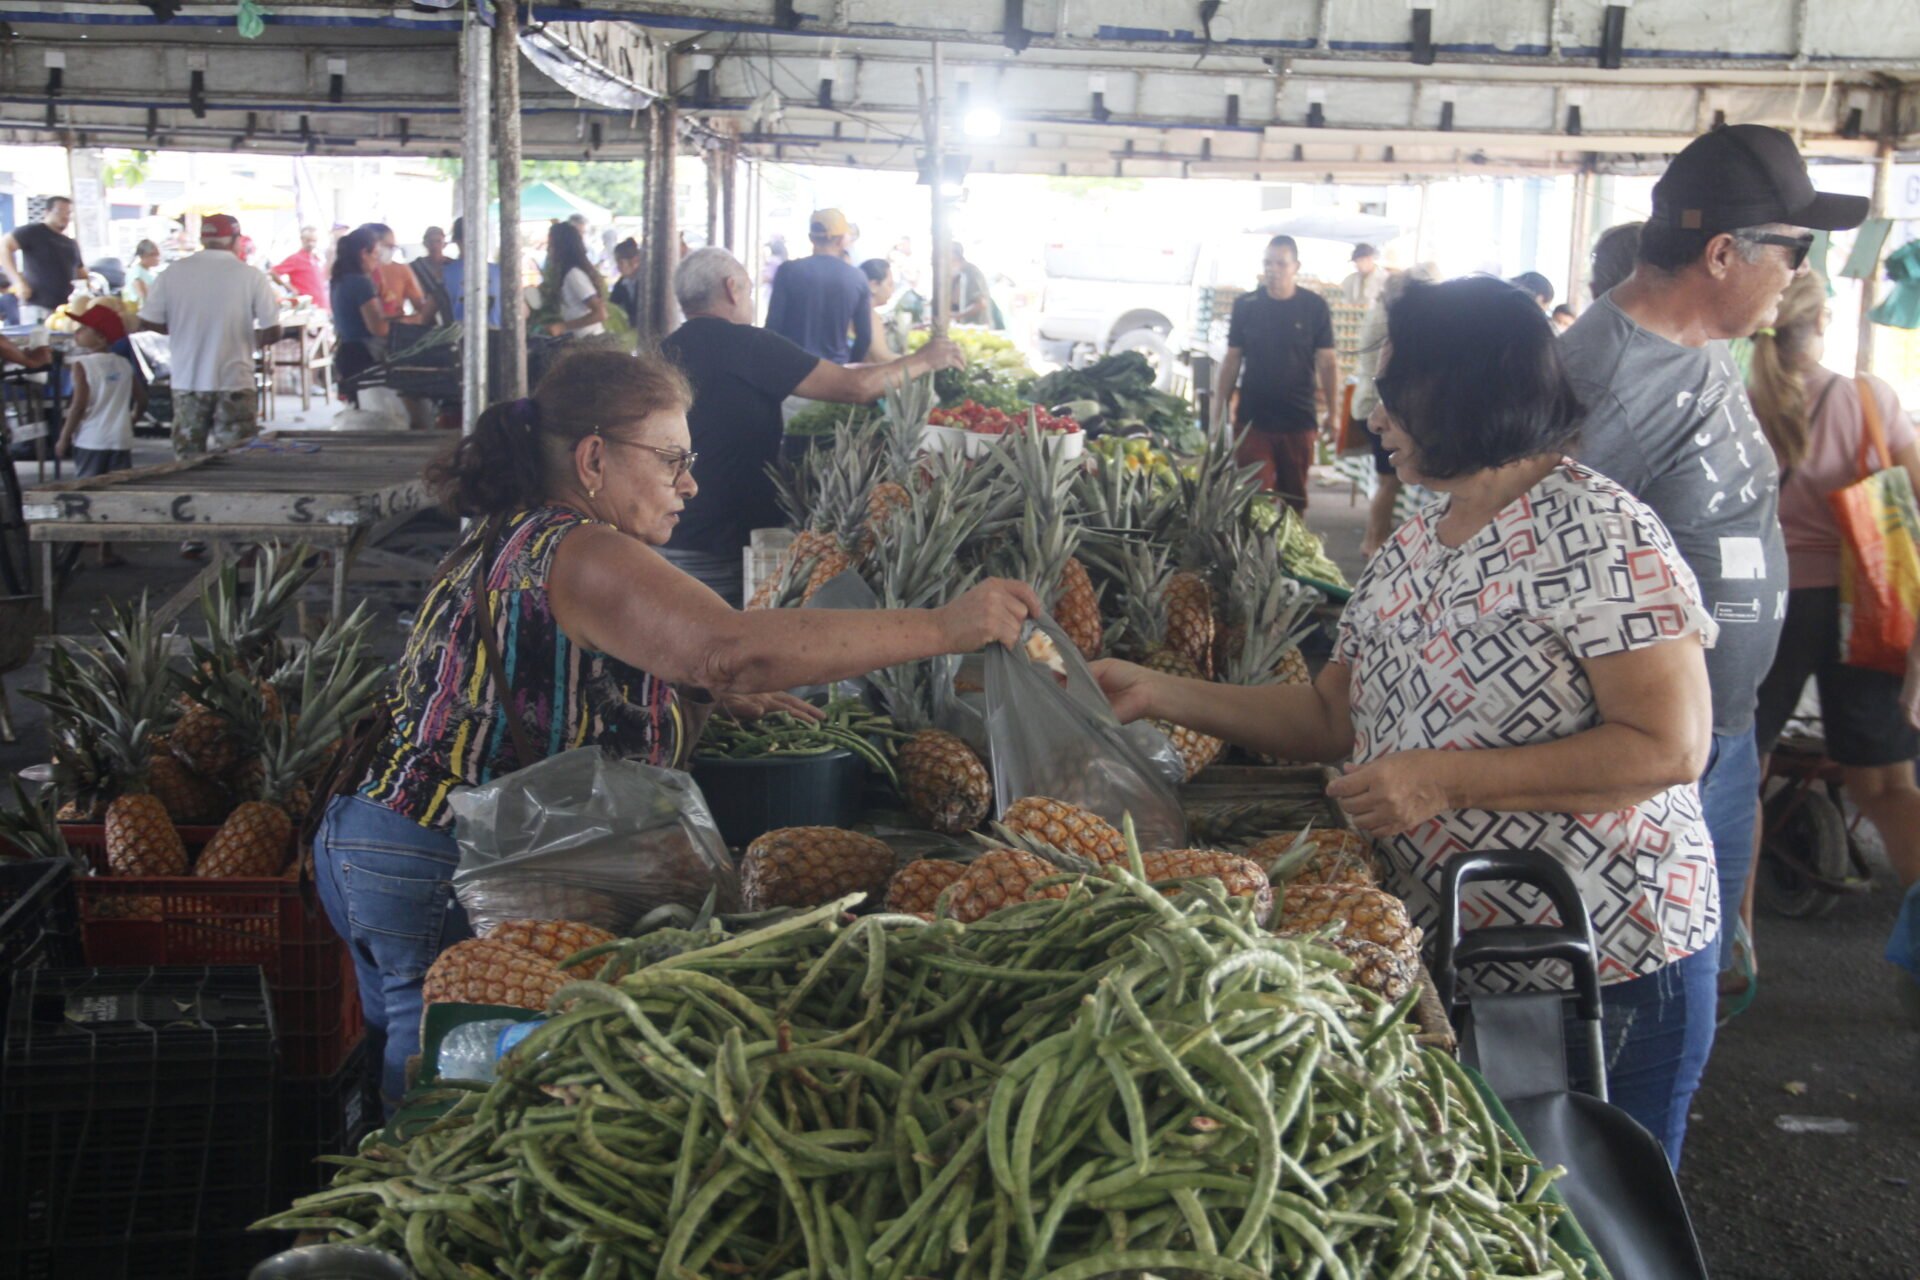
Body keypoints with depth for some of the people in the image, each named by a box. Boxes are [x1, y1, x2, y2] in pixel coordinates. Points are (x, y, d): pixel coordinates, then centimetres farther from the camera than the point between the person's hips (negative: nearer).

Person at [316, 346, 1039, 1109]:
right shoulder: (574, 553, -19)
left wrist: (709, 694, 12)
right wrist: (945, 629, -30)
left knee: (417, 1052, 20)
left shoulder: (504, 538, 15)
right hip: (446, 869, -11)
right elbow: (737, 649, -33)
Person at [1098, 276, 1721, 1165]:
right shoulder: (1412, 547, 9)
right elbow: (1333, 715, 11)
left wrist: (1446, 779, -23)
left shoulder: (1598, 536, -16)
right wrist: (1161, 694, 2)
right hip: (1440, 956, 8)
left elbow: (1671, 747, -20)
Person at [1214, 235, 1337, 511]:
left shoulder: (1315, 307, -2)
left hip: (1298, 420, 0)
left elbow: (1326, 362, 1)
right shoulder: (1245, 305, 0)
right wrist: (1220, 411, 3)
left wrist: (1333, 413, -5)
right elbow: (1232, 360, 6)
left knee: (1294, 497, 10)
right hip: (1251, 419, 0)